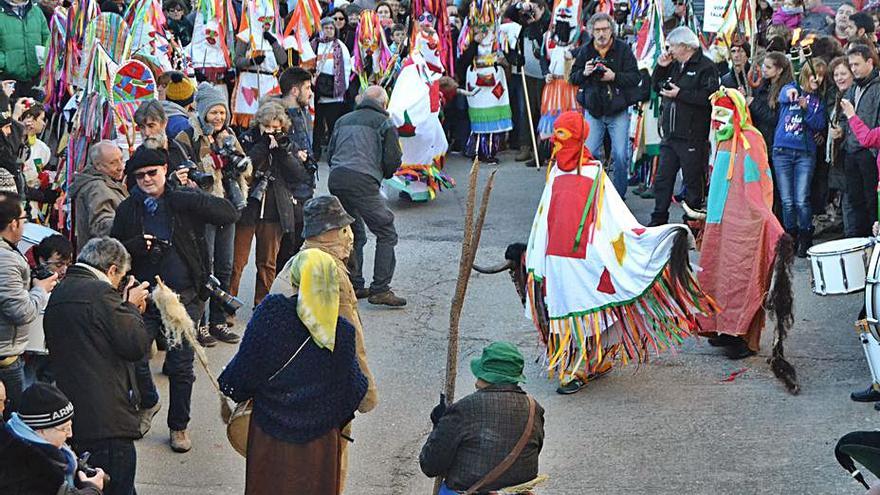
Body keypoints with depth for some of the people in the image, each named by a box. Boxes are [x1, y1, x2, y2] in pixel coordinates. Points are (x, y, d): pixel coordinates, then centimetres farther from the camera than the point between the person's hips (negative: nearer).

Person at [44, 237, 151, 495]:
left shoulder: (58, 294, 15)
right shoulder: (101, 292, -13)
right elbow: (137, 345, -13)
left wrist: (129, 309, 17)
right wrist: (131, 307, 4)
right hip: (106, 422, -9)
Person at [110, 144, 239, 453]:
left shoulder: (184, 201, -3)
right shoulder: (127, 209, 3)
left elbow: (230, 215, -13)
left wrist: (191, 199, -24)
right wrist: (135, 245, -14)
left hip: (184, 297, -2)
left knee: (181, 366, 4)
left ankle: (179, 426, 22)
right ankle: (148, 403, 29)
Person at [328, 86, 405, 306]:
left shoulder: (343, 121, 24)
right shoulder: (384, 124, 7)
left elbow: (330, 154, 23)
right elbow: (393, 160, 1)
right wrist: (384, 174, 21)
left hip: (335, 180, 6)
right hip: (363, 181, -6)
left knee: (354, 234, 20)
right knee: (386, 234, 0)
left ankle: (354, 286, 19)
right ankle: (380, 290, -7)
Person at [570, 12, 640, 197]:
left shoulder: (623, 49, -4)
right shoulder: (585, 51, 4)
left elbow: (635, 77, -8)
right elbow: (573, 78, 8)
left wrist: (614, 76, -22)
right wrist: (584, 73, -12)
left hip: (618, 112, -2)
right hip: (593, 111, 2)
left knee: (621, 155, -3)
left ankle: (619, 194, 11)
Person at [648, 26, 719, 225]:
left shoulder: (705, 67, -10)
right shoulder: (674, 65, 15)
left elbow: (709, 97, -21)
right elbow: (656, 87, 21)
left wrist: (680, 94, -19)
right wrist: (661, 67, 6)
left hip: (692, 138, -8)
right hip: (670, 135, 8)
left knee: (694, 183, 2)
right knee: (662, 179, 11)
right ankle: (658, 220, 19)